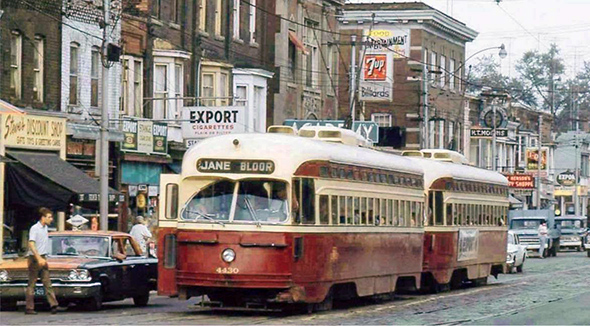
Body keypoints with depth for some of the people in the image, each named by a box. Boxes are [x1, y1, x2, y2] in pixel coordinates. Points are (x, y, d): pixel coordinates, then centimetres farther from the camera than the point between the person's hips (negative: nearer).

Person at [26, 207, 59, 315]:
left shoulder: (45, 228, 12)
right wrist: (39, 258, -26)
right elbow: (31, 244, -20)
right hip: (34, 258, -8)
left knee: (47, 282, -1)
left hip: (42, 258, 8)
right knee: (32, 284, -2)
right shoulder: (34, 228, -12)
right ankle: (29, 308, 1)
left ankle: (53, 304, -8)